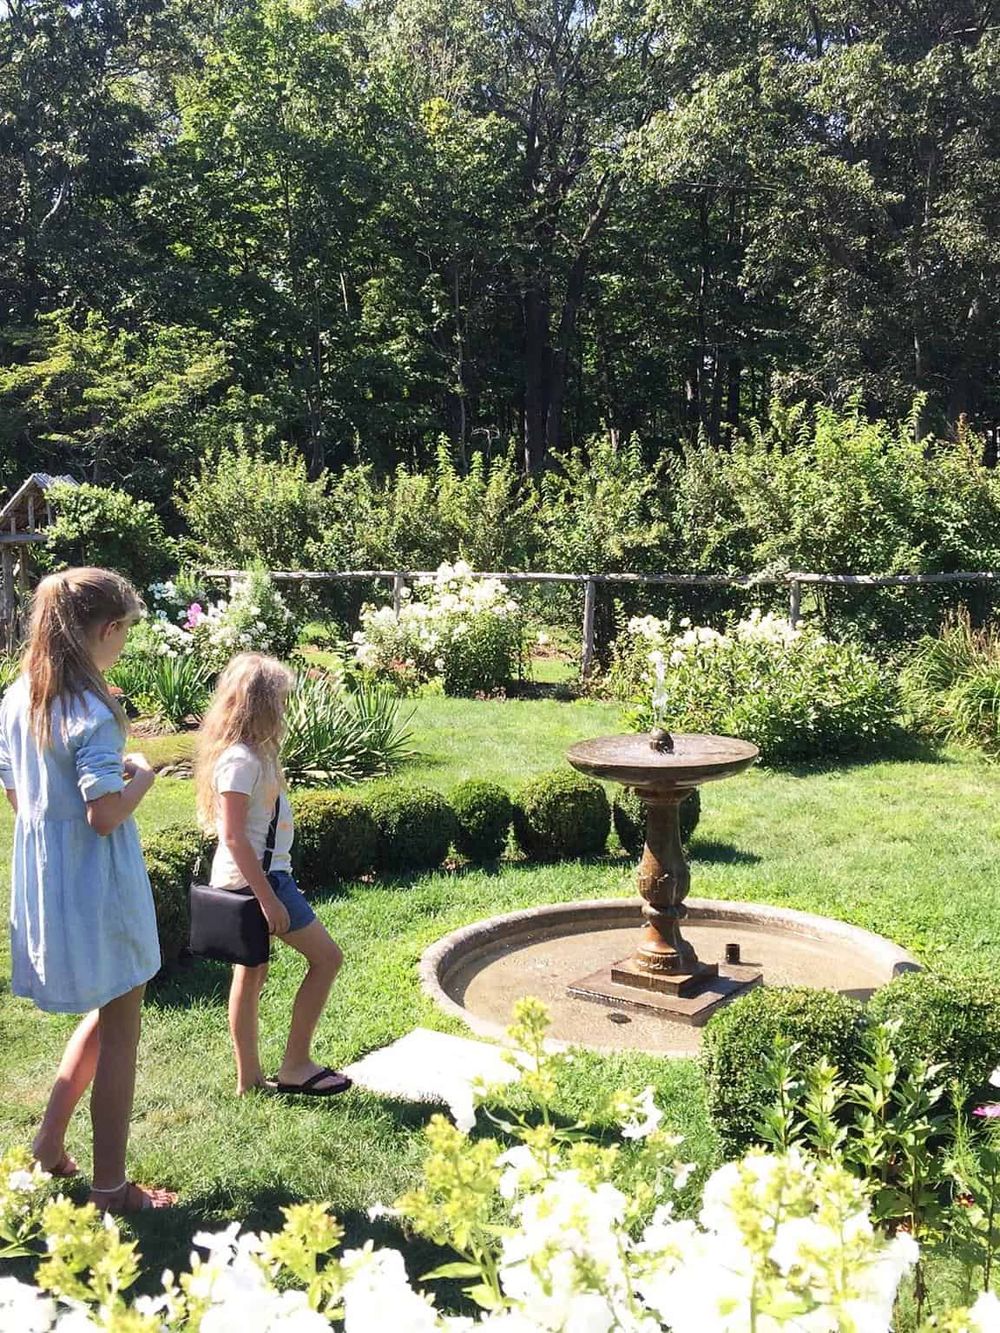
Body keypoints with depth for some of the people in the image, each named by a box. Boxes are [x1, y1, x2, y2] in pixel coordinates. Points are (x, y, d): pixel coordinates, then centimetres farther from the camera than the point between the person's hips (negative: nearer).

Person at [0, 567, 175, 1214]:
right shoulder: (92, 711, -22)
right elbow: (106, 815, -26)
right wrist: (141, 777, -8)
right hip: (97, 890, -8)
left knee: (106, 1012, 26)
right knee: (119, 1035, 7)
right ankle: (111, 1187, 18)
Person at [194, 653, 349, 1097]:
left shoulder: (247, 753, 10)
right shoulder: (241, 760, -20)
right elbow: (233, 836, -23)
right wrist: (267, 897, -23)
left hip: (255, 874, 10)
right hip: (257, 876, -10)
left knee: (251, 972, 14)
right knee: (326, 957, -1)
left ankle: (249, 1078, 24)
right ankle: (295, 1066, 7)